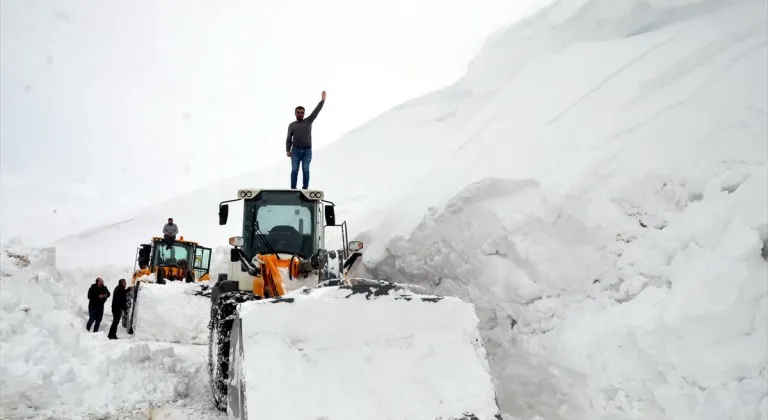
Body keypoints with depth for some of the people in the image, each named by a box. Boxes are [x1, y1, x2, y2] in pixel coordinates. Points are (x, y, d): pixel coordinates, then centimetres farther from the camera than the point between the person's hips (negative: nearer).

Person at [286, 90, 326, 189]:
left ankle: (305, 189, -6)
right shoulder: (291, 125, 12)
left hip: (307, 151, 0)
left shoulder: (308, 121, 12)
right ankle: (293, 189, -6)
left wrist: (322, 100, -6)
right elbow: (289, 139, 8)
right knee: (294, 170, -7)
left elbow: (316, 112, 2)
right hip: (296, 150, 0)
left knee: (305, 170, -8)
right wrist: (288, 151, -6)